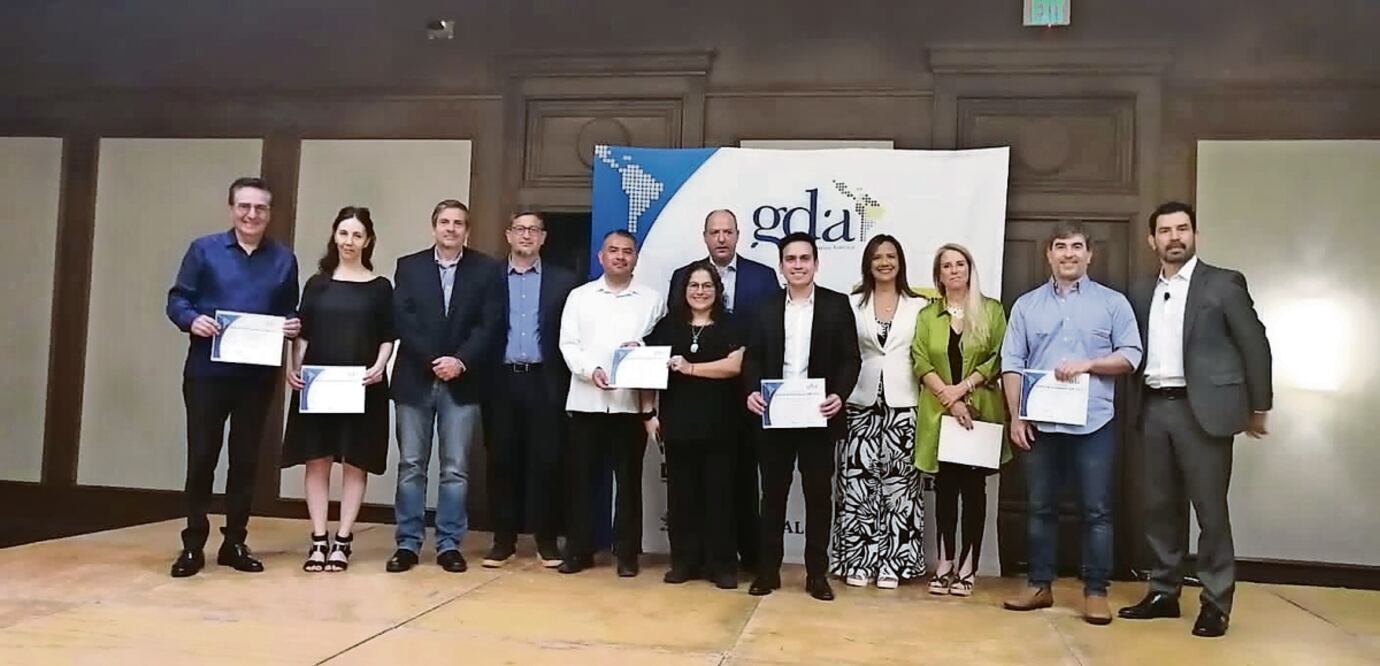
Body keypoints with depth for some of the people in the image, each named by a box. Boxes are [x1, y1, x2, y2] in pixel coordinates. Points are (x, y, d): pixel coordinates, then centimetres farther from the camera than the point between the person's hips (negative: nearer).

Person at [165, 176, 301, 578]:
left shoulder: (284, 259, 9)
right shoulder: (204, 250, 3)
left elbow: (290, 311, 12)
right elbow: (177, 300, 1)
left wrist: (293, 325, -10)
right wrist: (192, 320, -20)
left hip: (258, 375, 2)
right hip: (207, 372, -2)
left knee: (246, 459, 8)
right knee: (201, 458, 1)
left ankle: (235, 542, 19)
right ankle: (193, 544, 12)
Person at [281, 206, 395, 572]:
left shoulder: (380, 287, 5)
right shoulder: (317, 283, 10)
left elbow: (388, 337, 4)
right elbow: (303, 333, 8)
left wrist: (379, 366, -13)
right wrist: (294, 367, -6)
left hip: (361, 387, -1)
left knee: (355, 463, 1)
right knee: (317, 461, 2)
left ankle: (342, 541, 8)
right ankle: (318, 540, 8)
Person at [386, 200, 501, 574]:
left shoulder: (486, 270, 5)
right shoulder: (409, 266, 7)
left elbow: (490, 325, -3)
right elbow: (402, 321, -2)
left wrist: (460, 361, -15)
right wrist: (432, 360, -13)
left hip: (462, 382, -1)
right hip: (415, 379, 1)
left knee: (456, 469, 2)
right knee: (411, 466, 4)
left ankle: (449, 545, 9)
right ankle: (407, 543, 11)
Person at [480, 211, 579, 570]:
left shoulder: (562, 280, 6)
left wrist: (567, 383, -4)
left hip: (545, 383, -1)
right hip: (502, 381, 1)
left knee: (546, 462, 1)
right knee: (502, 461, 5)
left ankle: (546, 539, 12)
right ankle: (503, 539, 15)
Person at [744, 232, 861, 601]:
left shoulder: (837, 305, 3)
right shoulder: (766, 307, 10)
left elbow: (850, 358, -1)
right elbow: (752, 356, 6)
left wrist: (840, 394, -17)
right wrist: (752, 391, -11)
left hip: (819, 415, -2)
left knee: (818, 495, 5)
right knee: (773, 494, 8)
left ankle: (817, 573, 14)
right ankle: (768, 569, 16)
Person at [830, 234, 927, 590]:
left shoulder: (918, 305, 6)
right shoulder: (852, 303, 7)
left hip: (902, 406, 0)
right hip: (861, 405, 0)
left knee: (898, 483, 2)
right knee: (857, 482, 0)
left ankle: (892, 562, 9)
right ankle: (857, 560, 8)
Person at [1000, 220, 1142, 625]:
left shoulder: (1113, 302, 6)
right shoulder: (1026, 305, 9)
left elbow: (1131, 355, 0)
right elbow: (1012, 363, 5)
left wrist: (1086, 364, -14)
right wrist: (1016, 416, -3)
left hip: (1094, 423, -1)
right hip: (1040, 423, 2)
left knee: (1096, 511, 1)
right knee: (1041, 507, 9)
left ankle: (1096, 592, 10)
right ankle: (1039, 585, 18)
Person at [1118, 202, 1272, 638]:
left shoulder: (1224, 284, -1)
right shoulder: (1141, 293, 12)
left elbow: (1255, 345, 0)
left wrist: (1258, 407, 0)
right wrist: (1138, 401, 6)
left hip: (1203, 409, -5)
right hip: (1154, 409, 5)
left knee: (1210, 509, -1)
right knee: (1160, 506, 10)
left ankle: (1215, 603, 8)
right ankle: (1164, 592, 20)